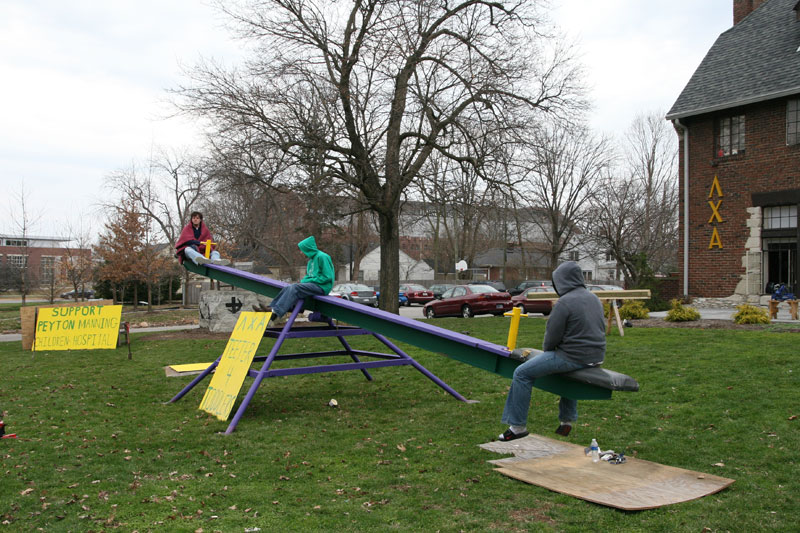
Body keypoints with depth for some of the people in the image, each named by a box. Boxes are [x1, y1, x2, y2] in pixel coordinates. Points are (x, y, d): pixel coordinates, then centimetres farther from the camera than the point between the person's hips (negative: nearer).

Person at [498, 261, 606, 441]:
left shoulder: (565, 302, -15)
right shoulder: (594, 299, 10)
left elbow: (552, 335, -13)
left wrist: (547, 350, 10)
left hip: (574, 357, -9)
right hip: (596, 356, 9)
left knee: (522, 373, -2)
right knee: (568, 368, 41)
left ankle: (518, 426, 2)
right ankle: (567, 420, 43)